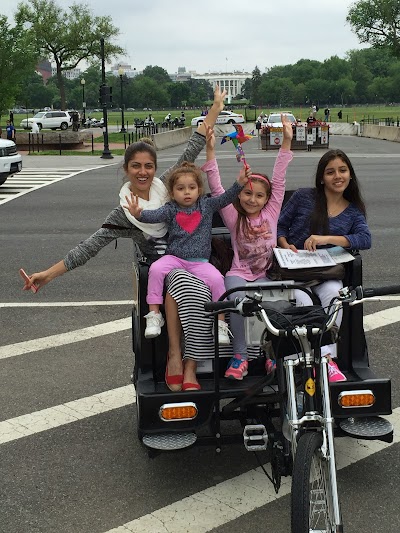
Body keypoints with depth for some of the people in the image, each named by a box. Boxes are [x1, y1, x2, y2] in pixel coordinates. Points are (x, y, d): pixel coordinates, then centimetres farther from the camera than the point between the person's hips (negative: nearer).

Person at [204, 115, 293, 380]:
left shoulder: (271, 213, 6)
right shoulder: (234, 217, 2)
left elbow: (278, 181, 0)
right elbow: (217, 189, -7)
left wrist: (287, 142, -5)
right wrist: (211, 151, -15)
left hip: (265, 275, 1)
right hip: (239, 274, -1)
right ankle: (240, 355, -21)